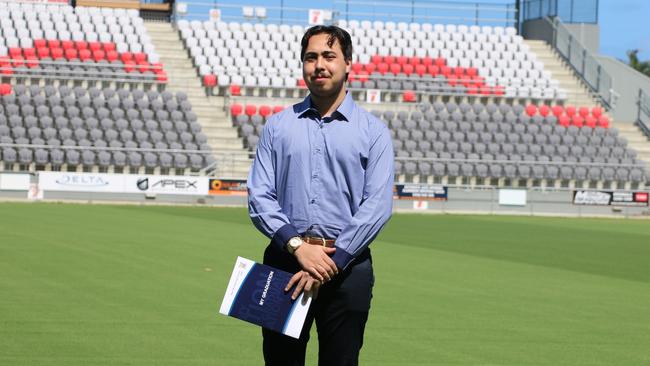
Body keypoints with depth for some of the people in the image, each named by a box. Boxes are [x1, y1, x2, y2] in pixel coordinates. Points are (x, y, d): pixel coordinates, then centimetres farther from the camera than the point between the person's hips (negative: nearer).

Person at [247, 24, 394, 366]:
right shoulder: (277, 126, 9)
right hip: (284, 260, 1)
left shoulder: (372, 130, 4)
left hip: (347, 266, -1)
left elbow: (377, 205, -5)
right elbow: (259, 196, 2)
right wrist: (298, 246, -13)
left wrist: (332, 261, -14)